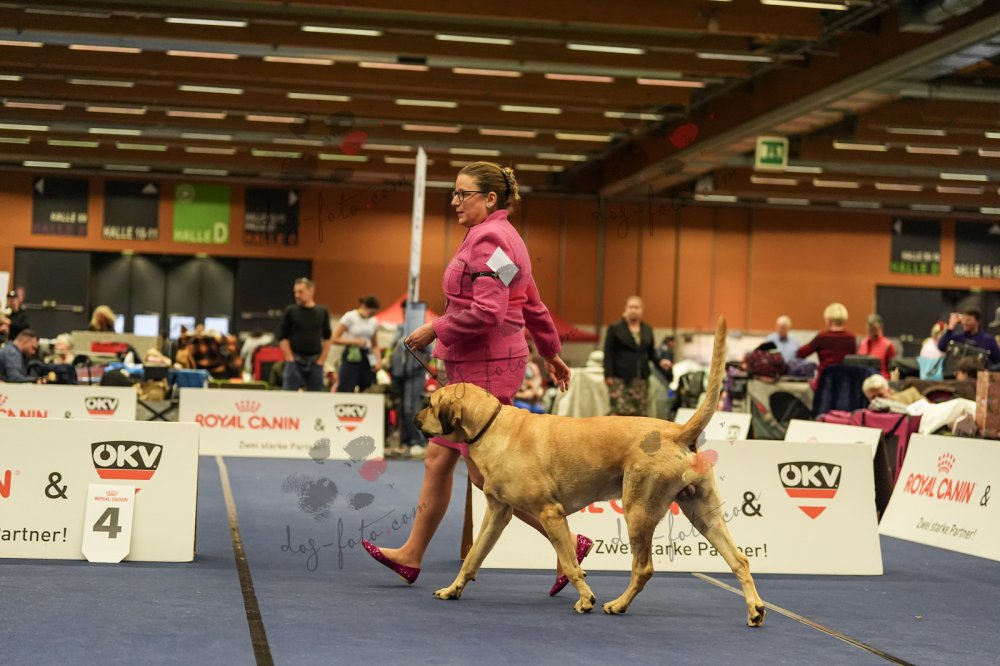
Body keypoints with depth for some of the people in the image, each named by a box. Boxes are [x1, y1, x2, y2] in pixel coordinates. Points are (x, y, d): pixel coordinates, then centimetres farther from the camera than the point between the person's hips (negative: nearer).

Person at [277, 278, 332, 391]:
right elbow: (282, 337, 0)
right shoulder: (290, 311, 1)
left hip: (315, 362, 2)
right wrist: (290, 359, -6)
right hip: (295, 361, -2)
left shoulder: (322, 312, 6)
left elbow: (327, 338, 8)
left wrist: (321, 360, 0)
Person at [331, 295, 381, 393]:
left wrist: (378, 360, 2)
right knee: (345, 392, -9)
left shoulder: (374, 321, 11)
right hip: (351, 358, -5)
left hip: (367, 358, 5)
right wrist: (355, 341, -13)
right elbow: (335, 339, -7)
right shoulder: (350, 317, -5)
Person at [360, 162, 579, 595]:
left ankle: (569, 544, -3)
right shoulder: (499, 236, 17)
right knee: (438, 458, 13)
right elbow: (533, 306, 23)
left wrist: (436, 330, -14)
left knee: (485, 471, -7)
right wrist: (551, 353, 30)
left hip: (487, 368, -11)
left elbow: (486, 312, -25)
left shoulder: (488, 238, -16)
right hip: (475, 366, 11)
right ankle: (411, 555, 21)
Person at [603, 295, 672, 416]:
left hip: (641, 378, 5)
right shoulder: (615, 328, 2)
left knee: (639, 413, 1)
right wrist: (608, 376, -9)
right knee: (621, 412, -12)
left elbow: (651, 352, 20)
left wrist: (660, 361, 0)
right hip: (620, 379, -4)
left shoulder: (647, 329, 15)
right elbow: (608, 353, -2)